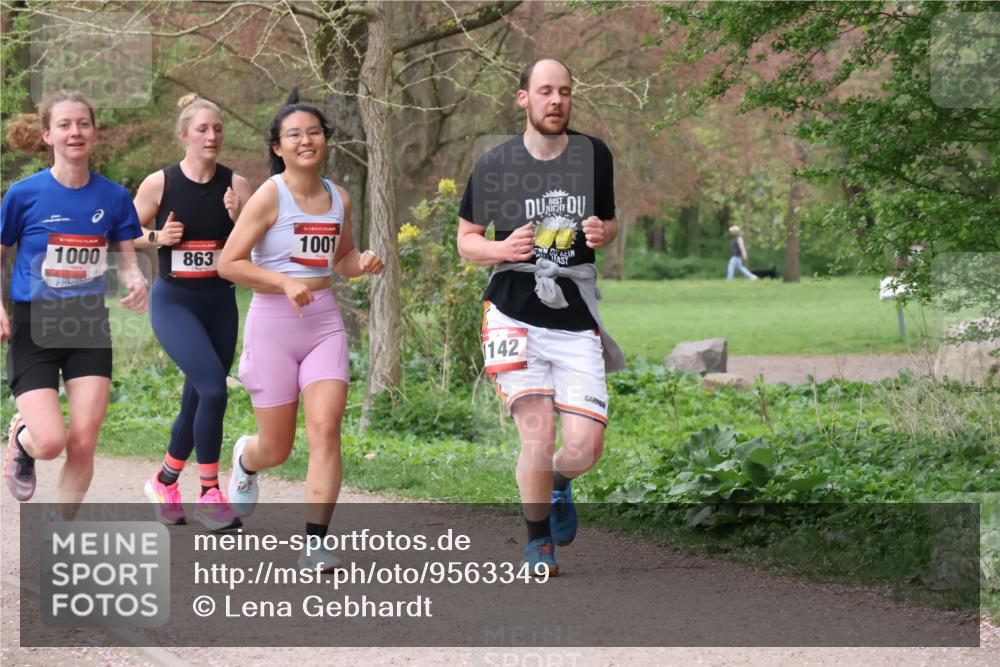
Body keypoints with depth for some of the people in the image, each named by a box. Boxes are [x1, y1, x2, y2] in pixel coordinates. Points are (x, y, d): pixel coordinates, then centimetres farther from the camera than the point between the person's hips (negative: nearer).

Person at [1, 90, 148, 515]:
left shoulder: (113, 197, 0)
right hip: (35, 328, -2)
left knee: (83, 446, -5)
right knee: (51, 441, -16)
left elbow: (128, 260, 8)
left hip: (90, 328, 3)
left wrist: (136, 283, -15)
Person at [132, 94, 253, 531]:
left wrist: (239, 217, -18)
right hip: (174, 302, -4)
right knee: (213, 387, -20)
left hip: (220, 302, 4)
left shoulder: (236, 185, -1)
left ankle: (165, 481, 32)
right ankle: (209, 494, -9)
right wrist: (157, 237, -13)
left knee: (198, 399, 10)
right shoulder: (159, 183, -7)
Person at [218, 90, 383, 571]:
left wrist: (361, 263, 0)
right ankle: (246, 459, 45)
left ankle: (314, 544, -11)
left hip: (324, 321, 3)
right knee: (276, 449, 6)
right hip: (272, 320, -3)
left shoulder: (339, 198, 7)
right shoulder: (270, 195, -9)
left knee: (325, 429, -14)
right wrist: (286, 283, -20)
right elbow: (228, 263, -10)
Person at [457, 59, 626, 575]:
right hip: (515, 314, -2)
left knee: (585, 448, -7)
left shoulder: (594, 156, 6)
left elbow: (611, 224, 19)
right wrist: (501, 250, -12)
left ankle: (559, 484, 31)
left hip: (577, 320, 2)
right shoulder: (494, 165, 1)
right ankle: (538, 542, 10)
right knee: (538, 433, -14)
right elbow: (466, 240, 9)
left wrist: (603, 232, -5)